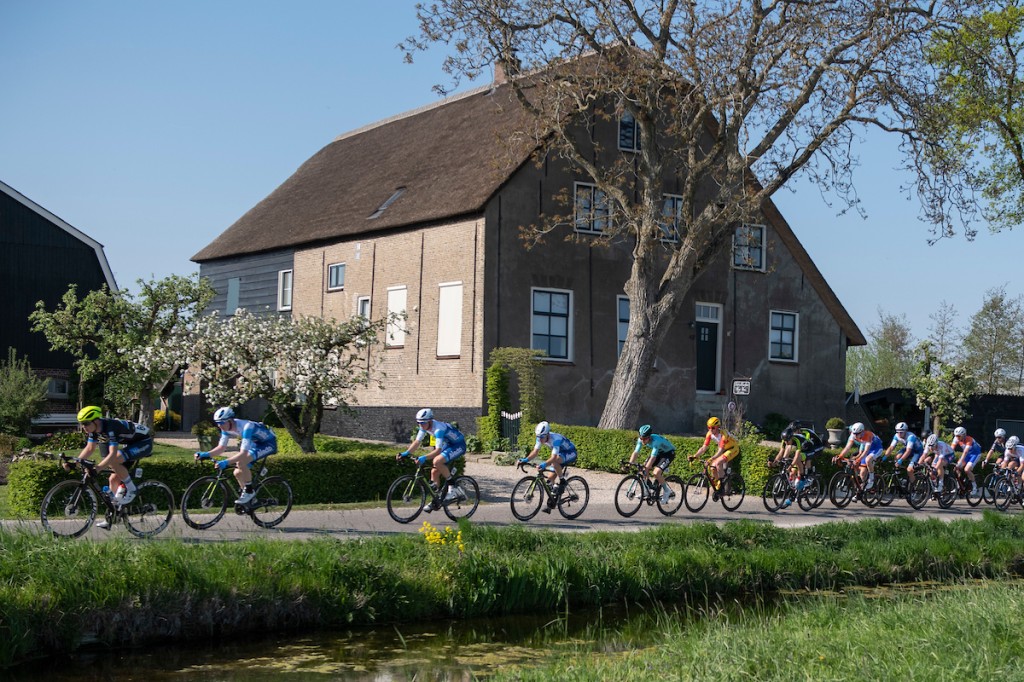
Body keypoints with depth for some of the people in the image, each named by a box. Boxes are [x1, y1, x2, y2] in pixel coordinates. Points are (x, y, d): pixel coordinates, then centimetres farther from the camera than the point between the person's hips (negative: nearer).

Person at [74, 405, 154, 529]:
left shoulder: (110, 427, -31)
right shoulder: (94, 429, -5)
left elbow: (113, 454, -37)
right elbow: (89, 449, 1)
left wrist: (96, 467, -44)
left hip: (144, 442, -9)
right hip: (131, 444, 9)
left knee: (113, 461, -30)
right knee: (114, 479, 4)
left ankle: (130, 489, -12)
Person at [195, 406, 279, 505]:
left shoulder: (245, 427, -35)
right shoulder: (227, 427, -11)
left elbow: (243, 453, -41)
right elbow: (221, 447, -4)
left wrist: (226, 462, -52)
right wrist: (206, 454, -21)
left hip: (268, 443, -9)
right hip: (255, 444, 9)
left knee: (241, 462, -29)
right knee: (238, 473, 0)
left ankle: (249, 491, -13)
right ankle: (251, 498, 19)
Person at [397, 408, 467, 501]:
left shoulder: (438, 428, -32)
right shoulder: (425, 426, -7)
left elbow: (438, 450, -37)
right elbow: (417, 442, -4)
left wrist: (424, 458, -48)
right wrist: (406, 453, -17)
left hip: (458, 445, -9)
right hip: (448, 445, 9)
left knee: (437, 461, -29)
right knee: (434, 472, 1)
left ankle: (453, 488, -17)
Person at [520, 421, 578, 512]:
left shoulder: (556, 439, -36)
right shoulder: (541, 438, -14)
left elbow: (553, 457, -44)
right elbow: (535, 451, -11)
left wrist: (544, 464, -60)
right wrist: (526, 459, -28)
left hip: (570, 454, -8)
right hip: (560, 454, 8)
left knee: (555, 461, -37)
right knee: (550, 477, -4)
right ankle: (550, 505, 6)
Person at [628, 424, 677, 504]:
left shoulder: (656, 441, -37)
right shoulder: (641, 440, -18)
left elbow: (653, 457, -43)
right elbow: (635, 452, -18)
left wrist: (646, 468, -52)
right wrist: (629, 464, -31)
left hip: (669, 453, -7)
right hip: (659, 452, 7)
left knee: (656, 472, -23)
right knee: (643, 469, -8)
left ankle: (667, 492, -2)